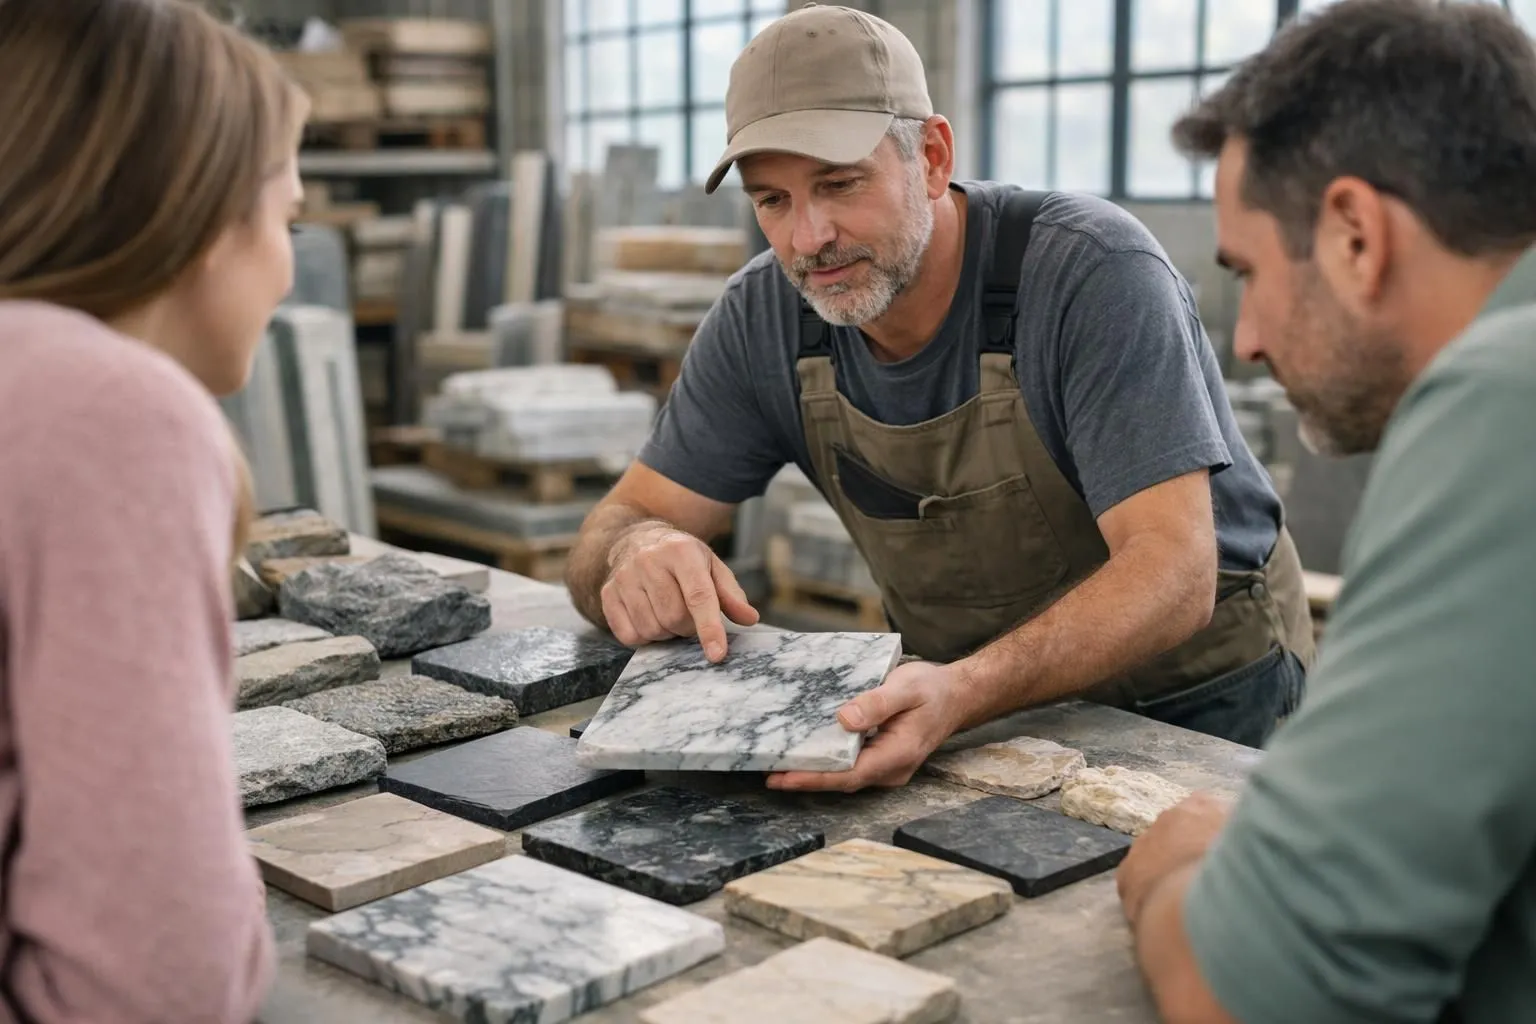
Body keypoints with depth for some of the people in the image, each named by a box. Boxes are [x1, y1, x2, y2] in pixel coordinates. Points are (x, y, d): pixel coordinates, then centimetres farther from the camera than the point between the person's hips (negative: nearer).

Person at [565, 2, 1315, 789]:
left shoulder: (1092, 272, -23)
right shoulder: (763, 318, -9)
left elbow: (1174, 572, -29)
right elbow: (617, 525, -4)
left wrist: (962, 693, -46)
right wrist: (640, 553, -31)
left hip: (1197, 698, -3)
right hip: (950, 692, 4)